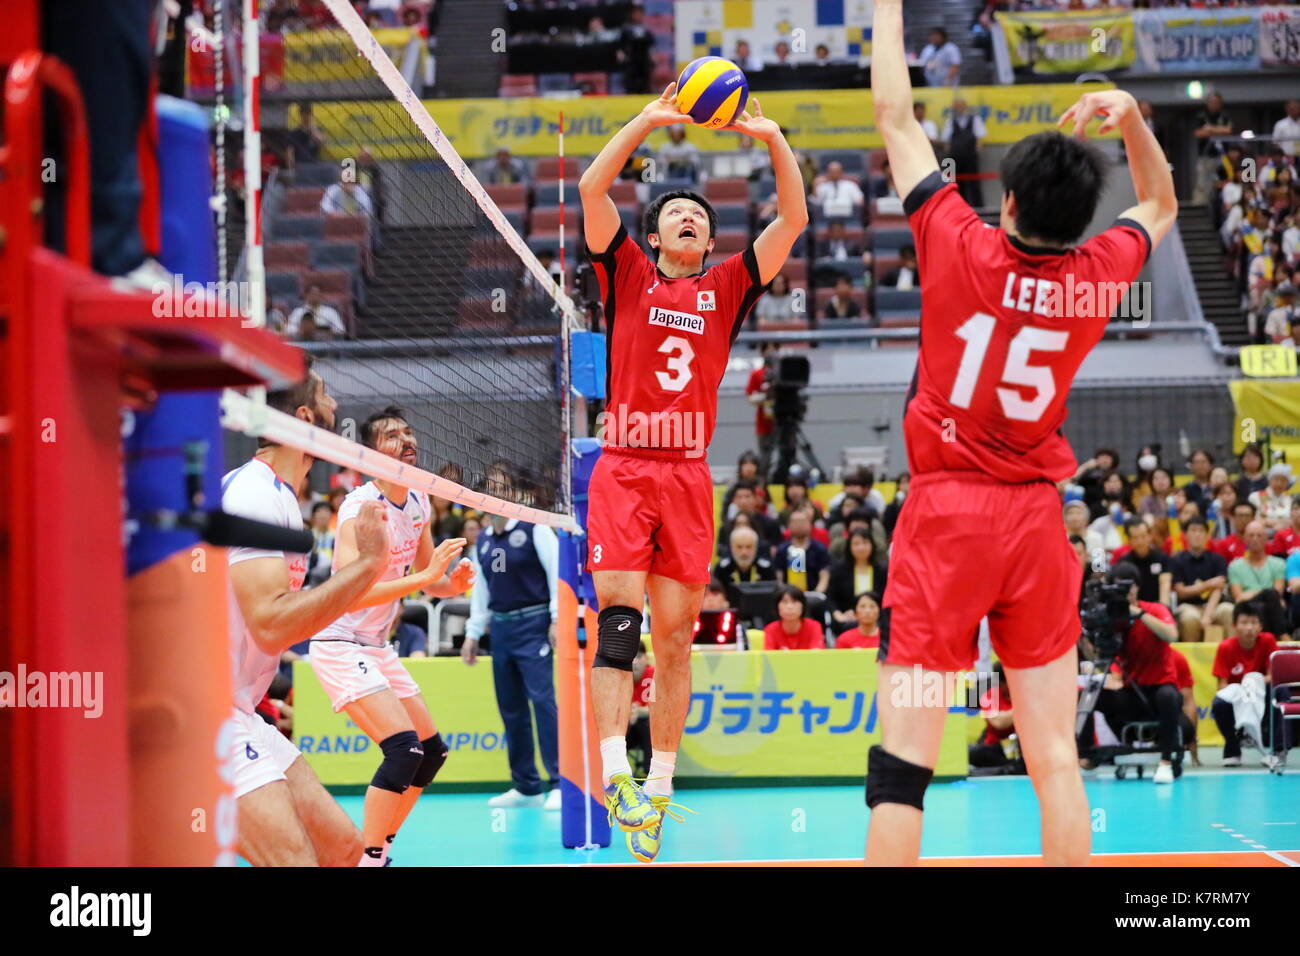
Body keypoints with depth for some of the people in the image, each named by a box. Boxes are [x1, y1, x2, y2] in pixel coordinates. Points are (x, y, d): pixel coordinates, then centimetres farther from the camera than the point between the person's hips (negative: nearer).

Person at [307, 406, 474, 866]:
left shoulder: (418, 504, 5)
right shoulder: (360, 508, -21)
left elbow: (429, 579, 16)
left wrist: (452, 582, -7)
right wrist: (423, 576, -37)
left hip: (377, 647, 9)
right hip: (340, 645, -9)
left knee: (432, 751, 9)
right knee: (405, 746, -22)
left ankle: (378, 849, 18)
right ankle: (366, 859, -16)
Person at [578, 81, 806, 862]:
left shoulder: (727, 289, 14)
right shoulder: (628, 275, 11)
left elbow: (793, 220, 6)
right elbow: (592, 188, -2)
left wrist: (773, 137, -5)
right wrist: (649, 120, -8)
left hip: (690, 476, 2)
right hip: (623, 470, -2)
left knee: (675, 636, 3)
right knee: (618, 615, -15)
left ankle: (660, 783, 9)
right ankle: (615, 772, -21)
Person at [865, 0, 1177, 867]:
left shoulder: (961, 247, -9)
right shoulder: (1096, 275, -2)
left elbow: (895, 117, 3)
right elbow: (1161, 207, 22)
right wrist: (1132, 119, 8)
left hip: (946, 511, -3)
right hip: (1037, 520, 3)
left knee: (902, 763, -5)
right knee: (1055, 756, 5)